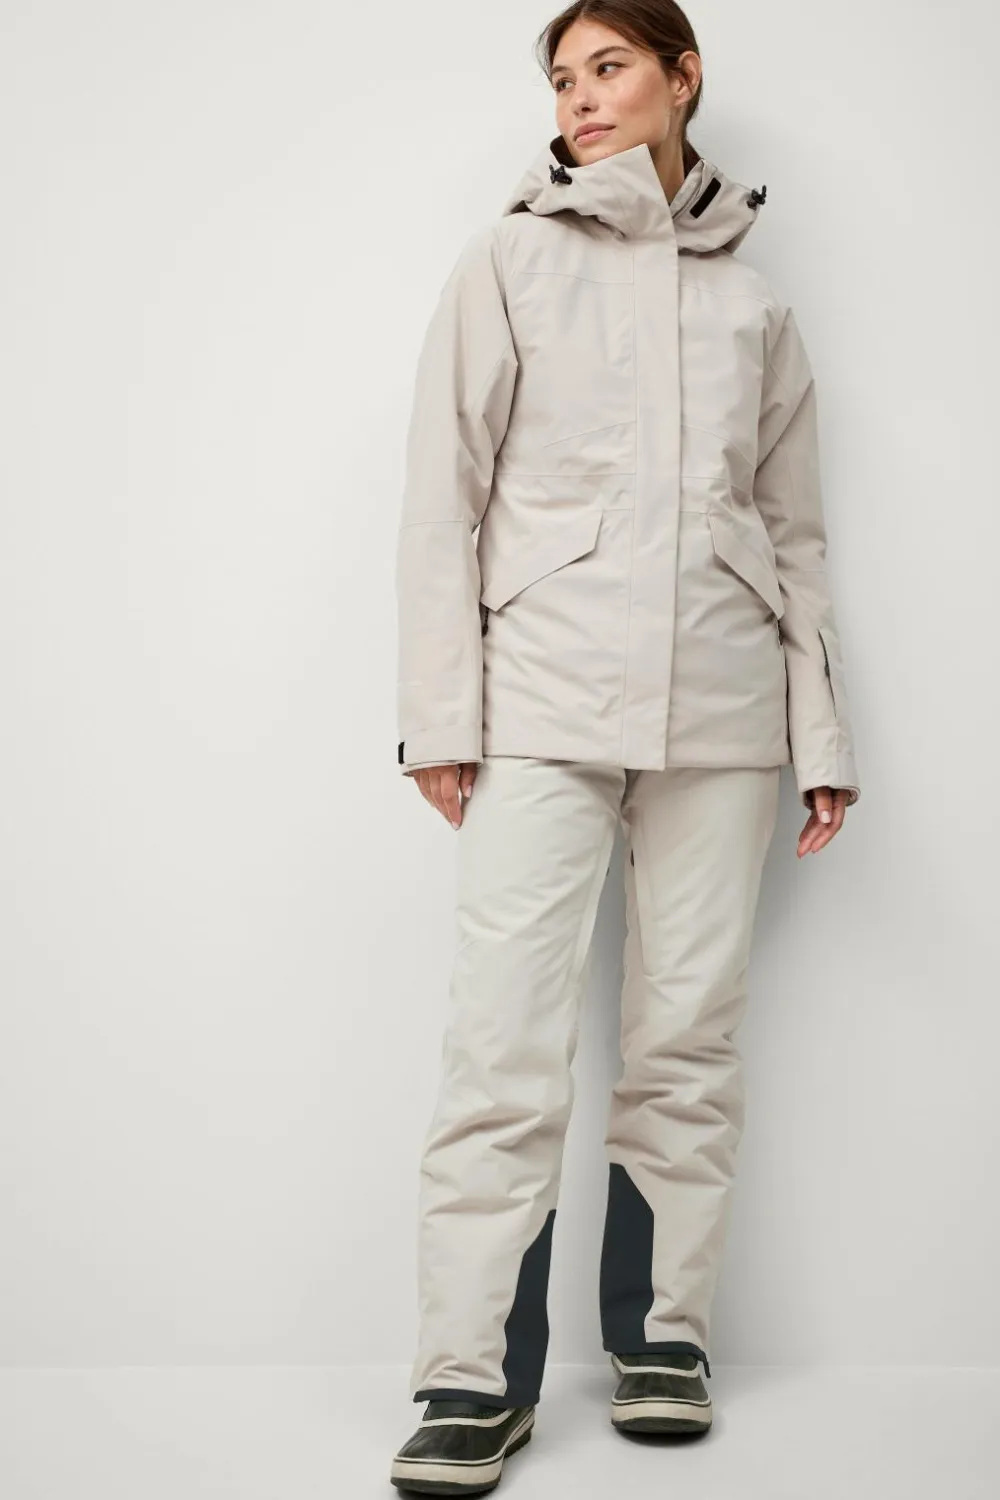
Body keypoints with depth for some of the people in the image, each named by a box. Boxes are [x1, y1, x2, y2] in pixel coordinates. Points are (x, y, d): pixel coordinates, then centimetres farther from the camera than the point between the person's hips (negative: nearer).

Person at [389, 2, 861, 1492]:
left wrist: (823, 731, 10)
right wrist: (442, 708, -4)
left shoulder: (752, 299, 16)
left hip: (720, 700, 3)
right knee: (506, 1033, -10)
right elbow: (446, 494, 4)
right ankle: (477, 1377, -3)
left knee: (690, 1033, 4)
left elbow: (796, 528, 16)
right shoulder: (509, 262, 10)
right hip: (546, 692, -2)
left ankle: (663, 1332, 17)